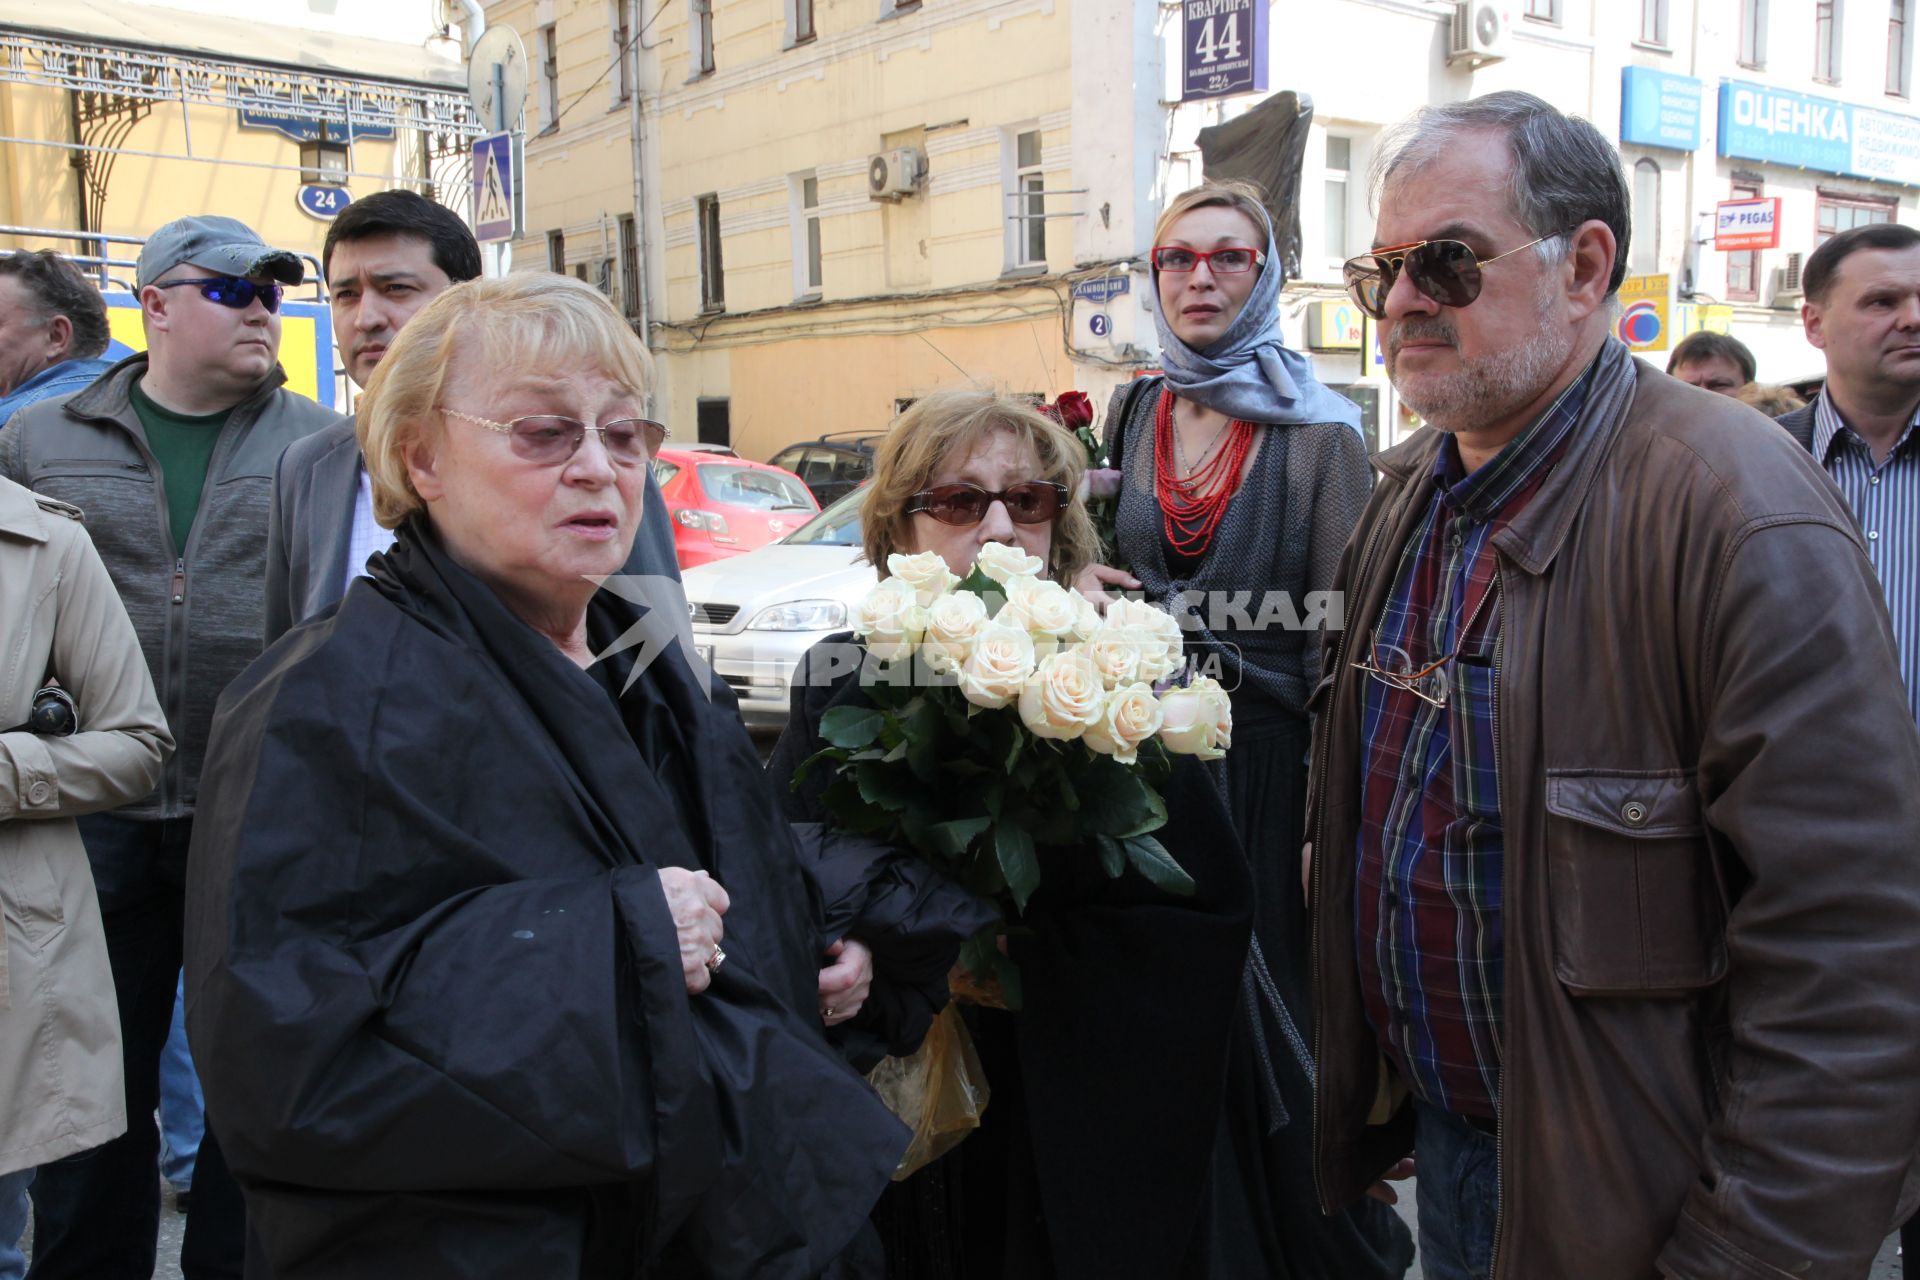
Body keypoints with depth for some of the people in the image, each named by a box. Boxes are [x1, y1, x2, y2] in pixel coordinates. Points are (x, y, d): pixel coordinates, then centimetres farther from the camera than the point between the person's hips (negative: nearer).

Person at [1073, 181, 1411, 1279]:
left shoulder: (1318, 431, -6)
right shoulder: (1130, 416, 7)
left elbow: (1339, 632, -9)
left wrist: (1332, 808, -14)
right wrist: (1084, 590, -5)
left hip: (1269, 755, -4)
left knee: (1275, 1021, 6)